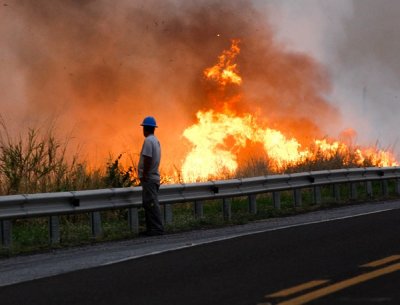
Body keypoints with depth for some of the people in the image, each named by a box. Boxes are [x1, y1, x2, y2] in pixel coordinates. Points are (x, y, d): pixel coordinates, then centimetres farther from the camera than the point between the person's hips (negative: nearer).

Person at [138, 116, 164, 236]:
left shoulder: (148, 141, -15)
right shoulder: (156, 141, 15)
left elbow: (147, 160, -21)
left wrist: (144, 176, -18)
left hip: (149, 178, -10)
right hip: (154, 177, 10)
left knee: (151, 204, -9)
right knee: (149, 204, 13)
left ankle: (157, 229, -10)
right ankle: (151, 228, 16)